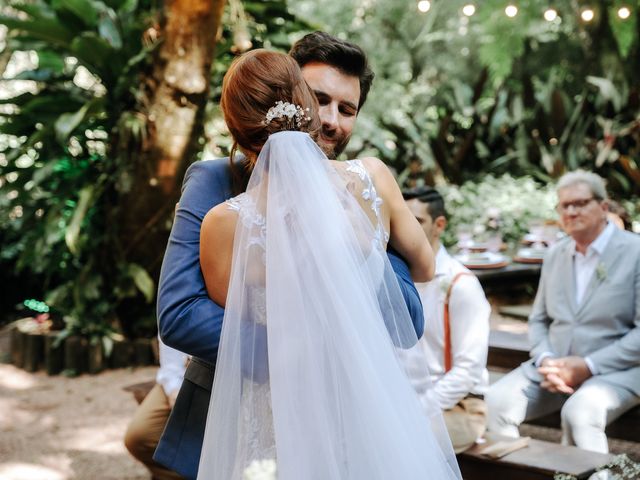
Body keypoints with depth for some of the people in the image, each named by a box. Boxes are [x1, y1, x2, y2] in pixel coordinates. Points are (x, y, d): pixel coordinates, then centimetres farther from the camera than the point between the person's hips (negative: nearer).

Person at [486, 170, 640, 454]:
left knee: (578, 412, -35)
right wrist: (545, 360, -5)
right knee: (498, 400, -19)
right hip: (556, 365, 5)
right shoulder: (555, 254, 13)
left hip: (615, 369, -5)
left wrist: (587, 366, -18)